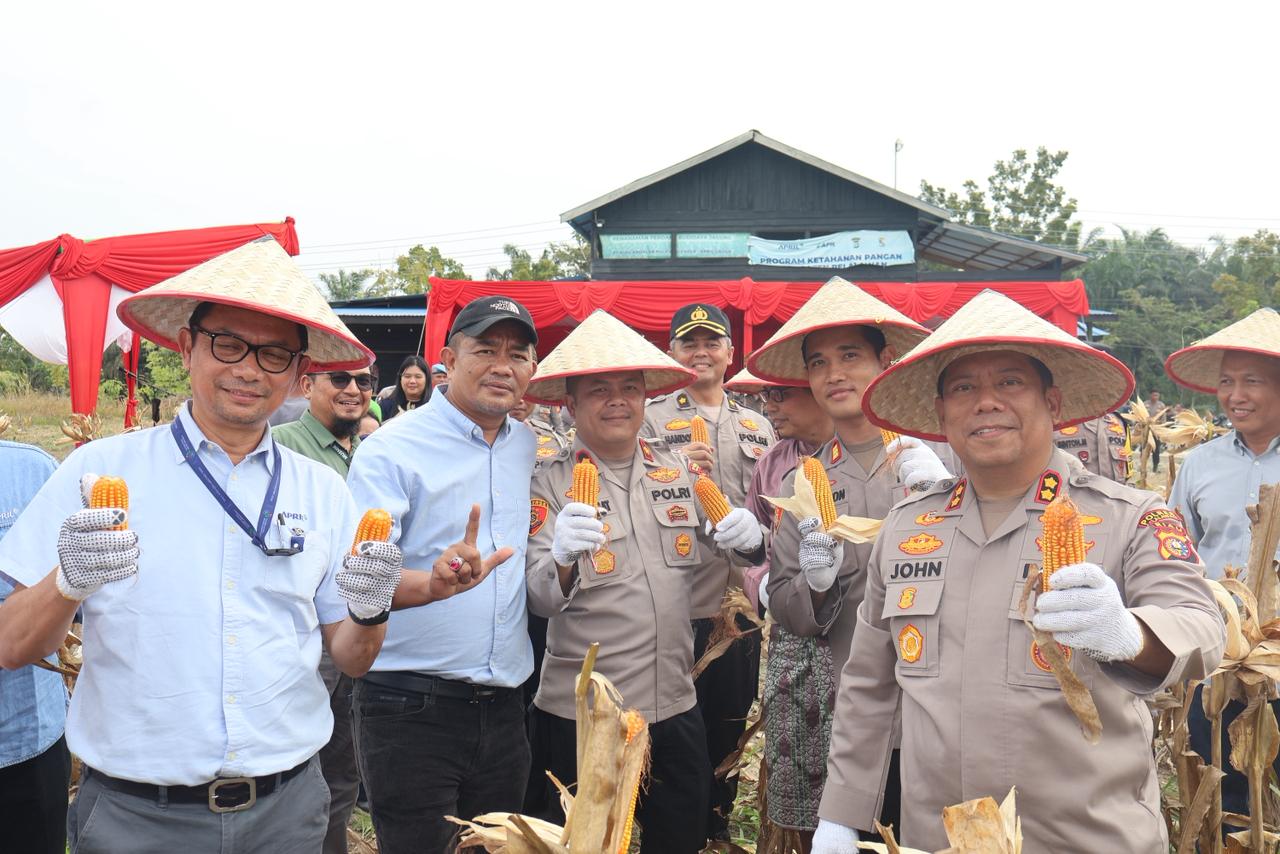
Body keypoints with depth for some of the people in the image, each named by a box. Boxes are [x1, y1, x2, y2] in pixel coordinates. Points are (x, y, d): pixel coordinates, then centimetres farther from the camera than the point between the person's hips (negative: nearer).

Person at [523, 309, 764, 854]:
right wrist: (562, 558, -38)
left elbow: (702, 561, 14)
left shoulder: (676, 471, 6)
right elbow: (541, 600, -16)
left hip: (675, 709, 4)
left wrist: (744, 540, -8)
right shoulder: (550, 482, -7)